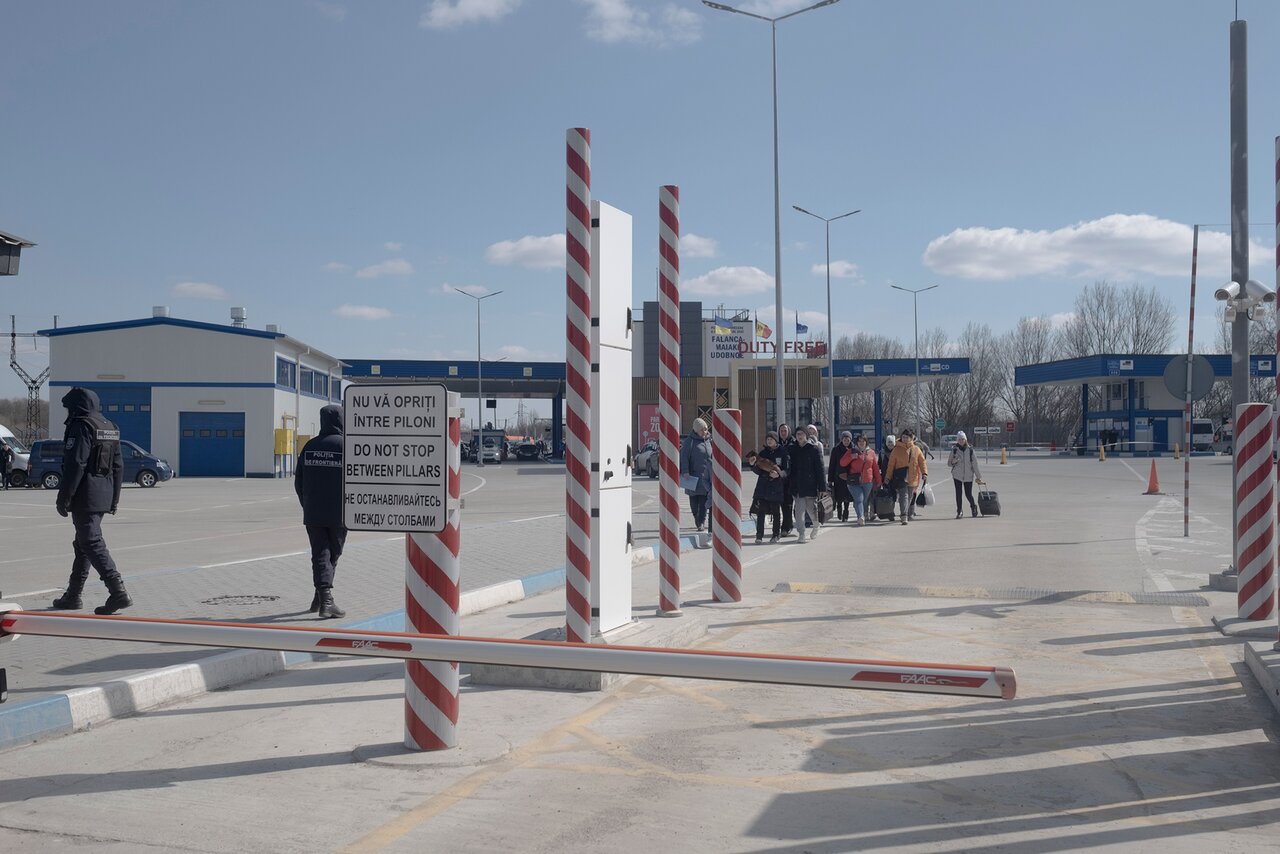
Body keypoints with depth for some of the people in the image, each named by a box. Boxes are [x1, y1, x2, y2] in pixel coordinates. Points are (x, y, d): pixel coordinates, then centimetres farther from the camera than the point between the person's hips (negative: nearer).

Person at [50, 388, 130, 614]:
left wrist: (64, 497, -15)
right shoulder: (111, 428, 15)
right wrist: (114, 499, 21)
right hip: (104, 497, 9)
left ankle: (118, 592, -19)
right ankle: (73, 596, 25)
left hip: (85, 496, -9)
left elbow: (75, 465, -19)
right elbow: (118, 466, 17)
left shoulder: (81, 426, -12)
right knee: (83, 544, 17)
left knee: (92, 544, -10)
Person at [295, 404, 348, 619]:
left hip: (312, 514, 3)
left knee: (320, 555, 4)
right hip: (338, 514, -3)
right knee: (332, 554, 11)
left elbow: (298, 481, 8)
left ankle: (324, 597, -5)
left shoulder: (310, 446, 5)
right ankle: (322, 599, 13)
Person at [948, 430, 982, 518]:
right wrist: (953, 462, -16)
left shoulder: (970, 450, 0)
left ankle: (973, 506, 32)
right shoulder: (954, 450, 2)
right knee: (958, 493, -5)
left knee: (968, 494, 2)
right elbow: (949, 463, 8)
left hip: (968, 475, -1)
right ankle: (959, 511, 5)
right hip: (957, 475, 1)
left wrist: (978, 476, 3)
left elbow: (975, 464, 2)